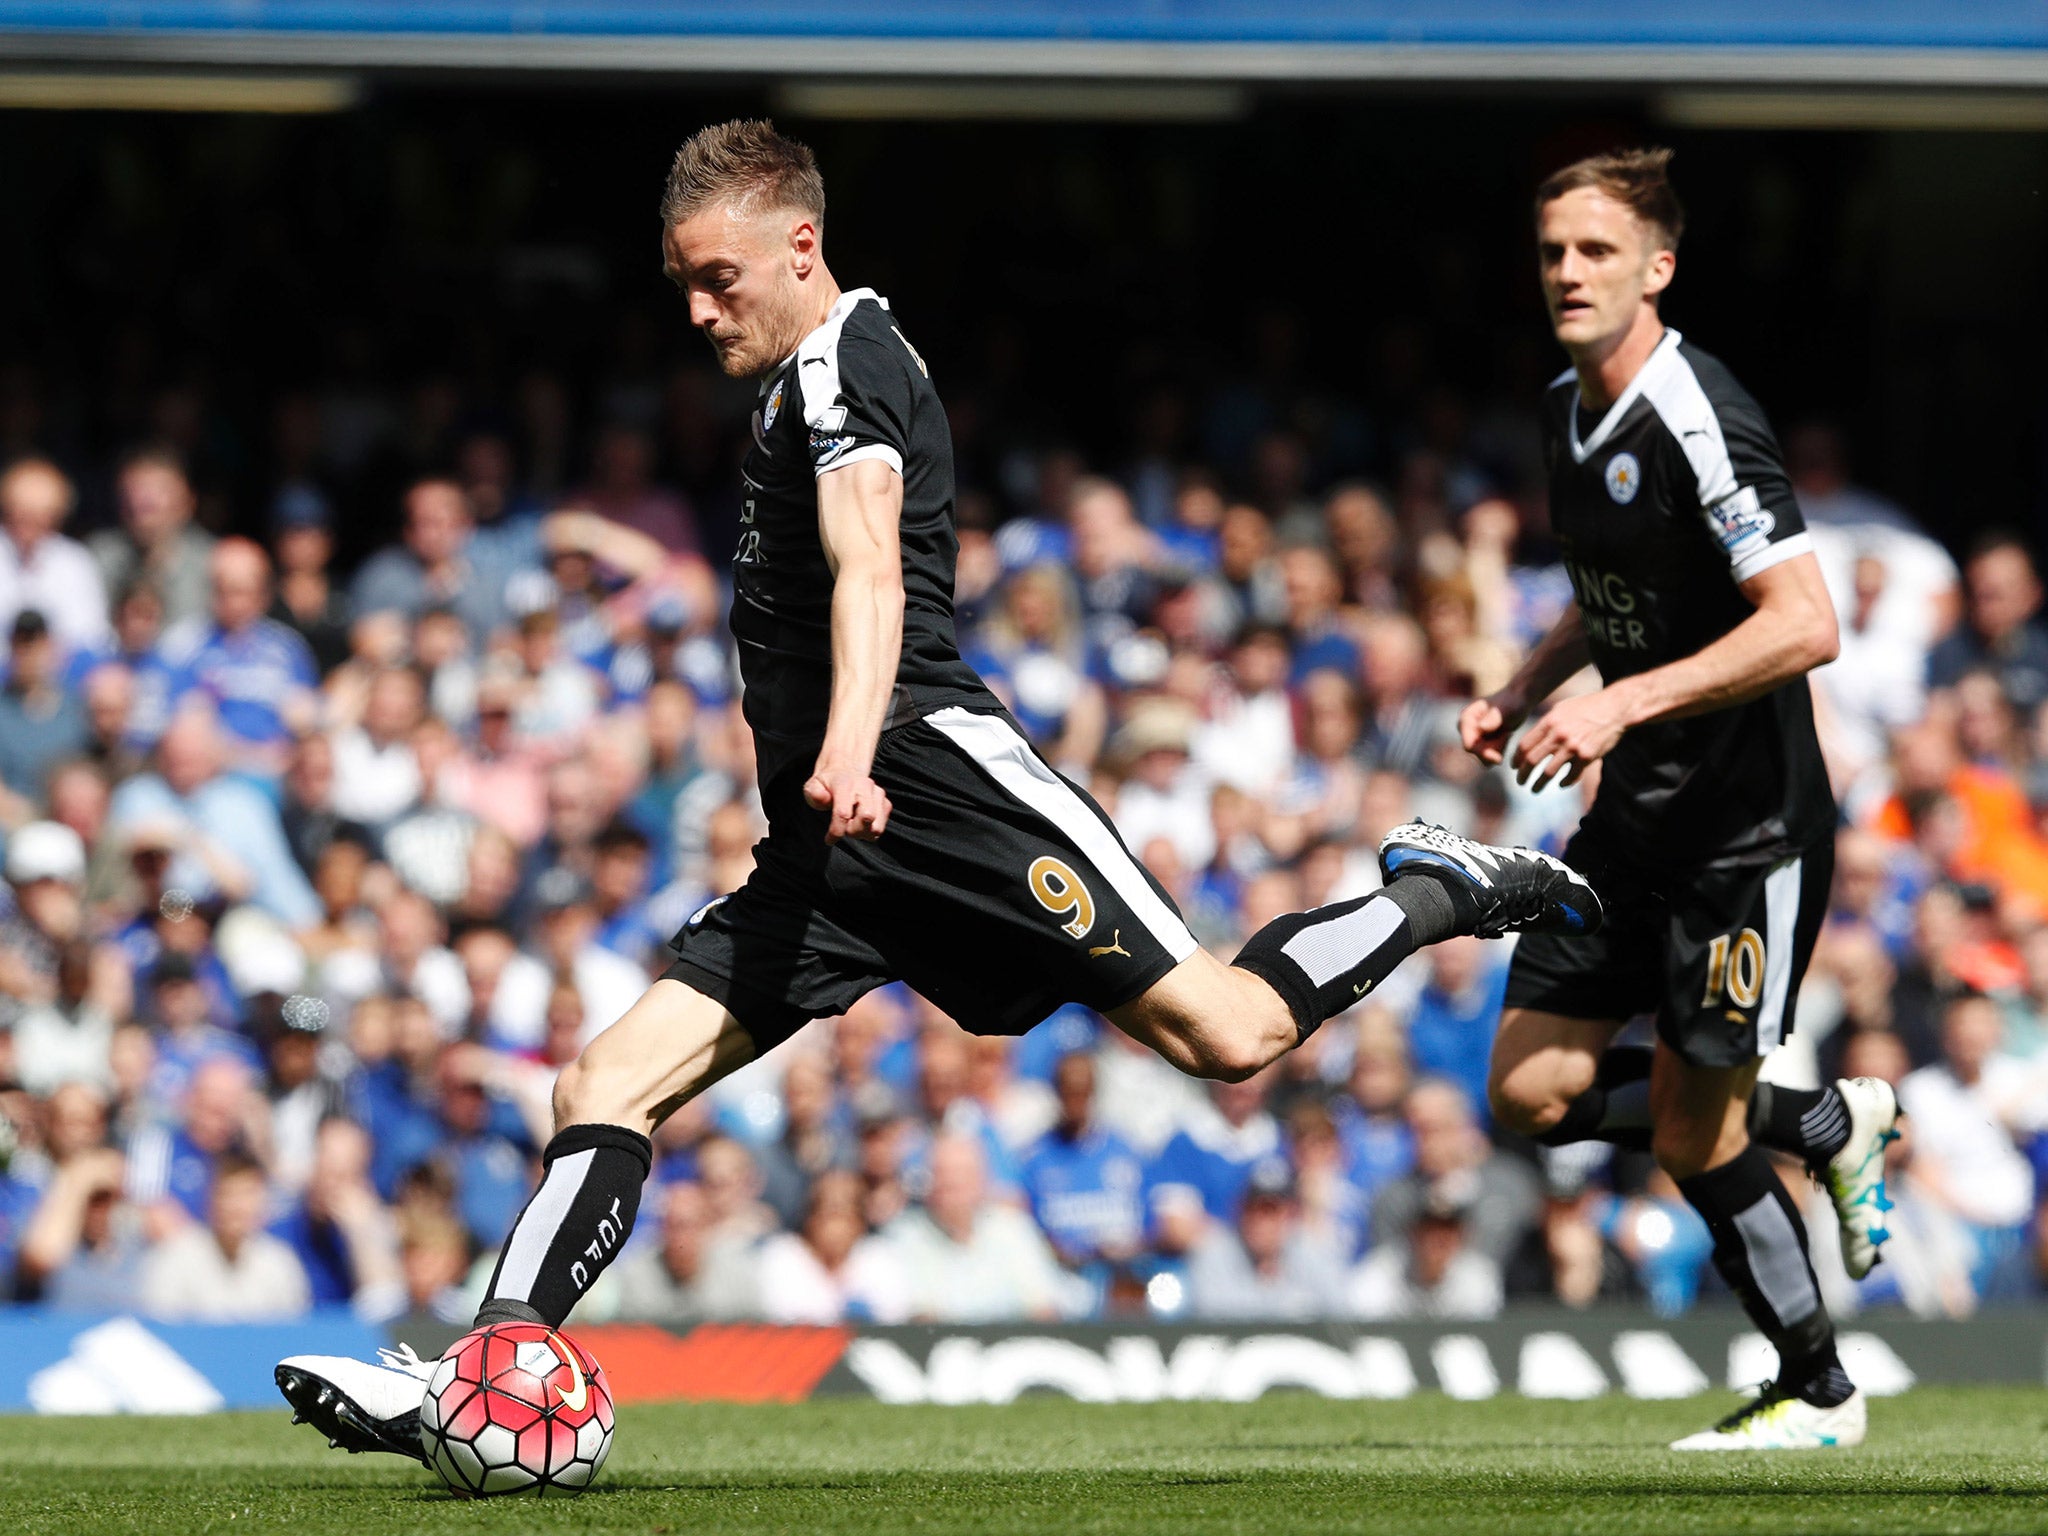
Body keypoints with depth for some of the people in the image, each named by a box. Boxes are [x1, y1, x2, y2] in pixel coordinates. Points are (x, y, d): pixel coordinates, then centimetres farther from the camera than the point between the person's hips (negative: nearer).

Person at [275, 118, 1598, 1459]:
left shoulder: (845, 355, -5)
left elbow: (869, 565, -23)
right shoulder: (805, 381, 24)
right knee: (607, 1087, -5)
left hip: (933, 762, -9)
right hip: (830, 845, 10)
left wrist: (848, 749, -38)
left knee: (1229, 1032, -14)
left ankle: (1444, 898, 11)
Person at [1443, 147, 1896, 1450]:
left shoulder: (1699, 421, -20)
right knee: (1533, 1092, 2)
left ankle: (1820, 1394, 17)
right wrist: (1527, 691, 9)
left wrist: (1625, 702, -31)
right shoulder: (1567, 413, 7)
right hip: (1637, 814, 8)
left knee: (1691, 1134, -4)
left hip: (1750, 824, -8)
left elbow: (1806, 626, -28)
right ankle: (1828, 1123, 22)